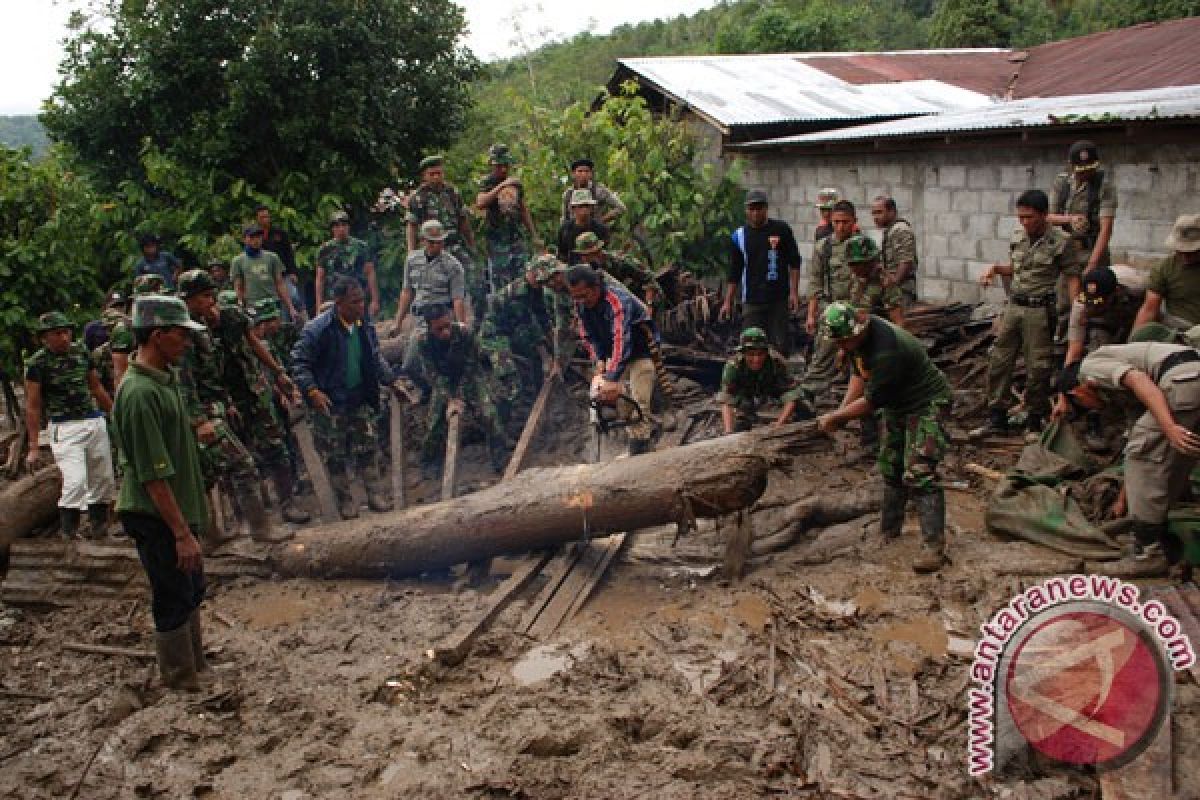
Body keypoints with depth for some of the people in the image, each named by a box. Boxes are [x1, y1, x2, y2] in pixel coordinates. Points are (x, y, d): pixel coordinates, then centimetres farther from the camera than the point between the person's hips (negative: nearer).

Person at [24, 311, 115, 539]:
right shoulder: (37, 363, -7)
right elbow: (32, 406, -6)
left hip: (95, 421, 6)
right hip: (64, 428, -6)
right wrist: (34, 447, -7)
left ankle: (98, 527, 25)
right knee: (75, 482, -16)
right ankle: (68, 537, -6)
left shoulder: (81, 352, 7)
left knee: (103, 480, 10)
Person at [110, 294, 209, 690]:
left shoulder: (165, 379, 6)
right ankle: (183, 683, 20)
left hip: (179, 509, 9)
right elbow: (153, 475, -26)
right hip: (157, 518, -9)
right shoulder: (140, 393, -25)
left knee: (191, 591, 21)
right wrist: (182, 533, -23)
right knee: (174, 601, 4)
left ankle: (197, 667, 37)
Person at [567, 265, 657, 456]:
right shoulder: (581, 304, -11)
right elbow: (588, 335, -1)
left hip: (640, 353, -7)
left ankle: (638, 456, -9)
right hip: (613, 354, 7)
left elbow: (621, 339, -44)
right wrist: (599, 361, -18)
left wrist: (612, 379, -53)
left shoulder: (618, 300, -34)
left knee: (638, 407, -14)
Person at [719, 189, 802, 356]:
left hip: (779, 299, -1)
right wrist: (728, 301, 8)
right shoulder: (739, 236, 7)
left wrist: (794, 292, -2)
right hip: (751, 301, 1)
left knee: (781, 345, 0)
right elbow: (733, 273, 12)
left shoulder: (781, 230, 4)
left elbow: (794, 263, 6)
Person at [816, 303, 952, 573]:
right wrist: (842, 411, -2)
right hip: (896, 406, 10)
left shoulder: (886, 351, -35)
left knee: (918, 475, -19)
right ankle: (889, 530, 30)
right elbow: (859, 374, 8)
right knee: (890, 470, 16)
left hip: (927, 405, -10)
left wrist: (834, 417, -16)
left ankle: (934, 546, -19)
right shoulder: (857, 337, -6)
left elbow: (873, 401, -27)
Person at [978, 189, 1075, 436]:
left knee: (1038, 367, 2)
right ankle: (996, 418, 14)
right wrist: (995, 268, 3)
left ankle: (1035, 420, 15)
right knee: (999, 360, 5)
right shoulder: (1017, 238, 6)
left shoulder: (1059, 242, -9)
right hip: (1014, 305, 5)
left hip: (1039, 309, -5)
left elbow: (1072, 275, -9)